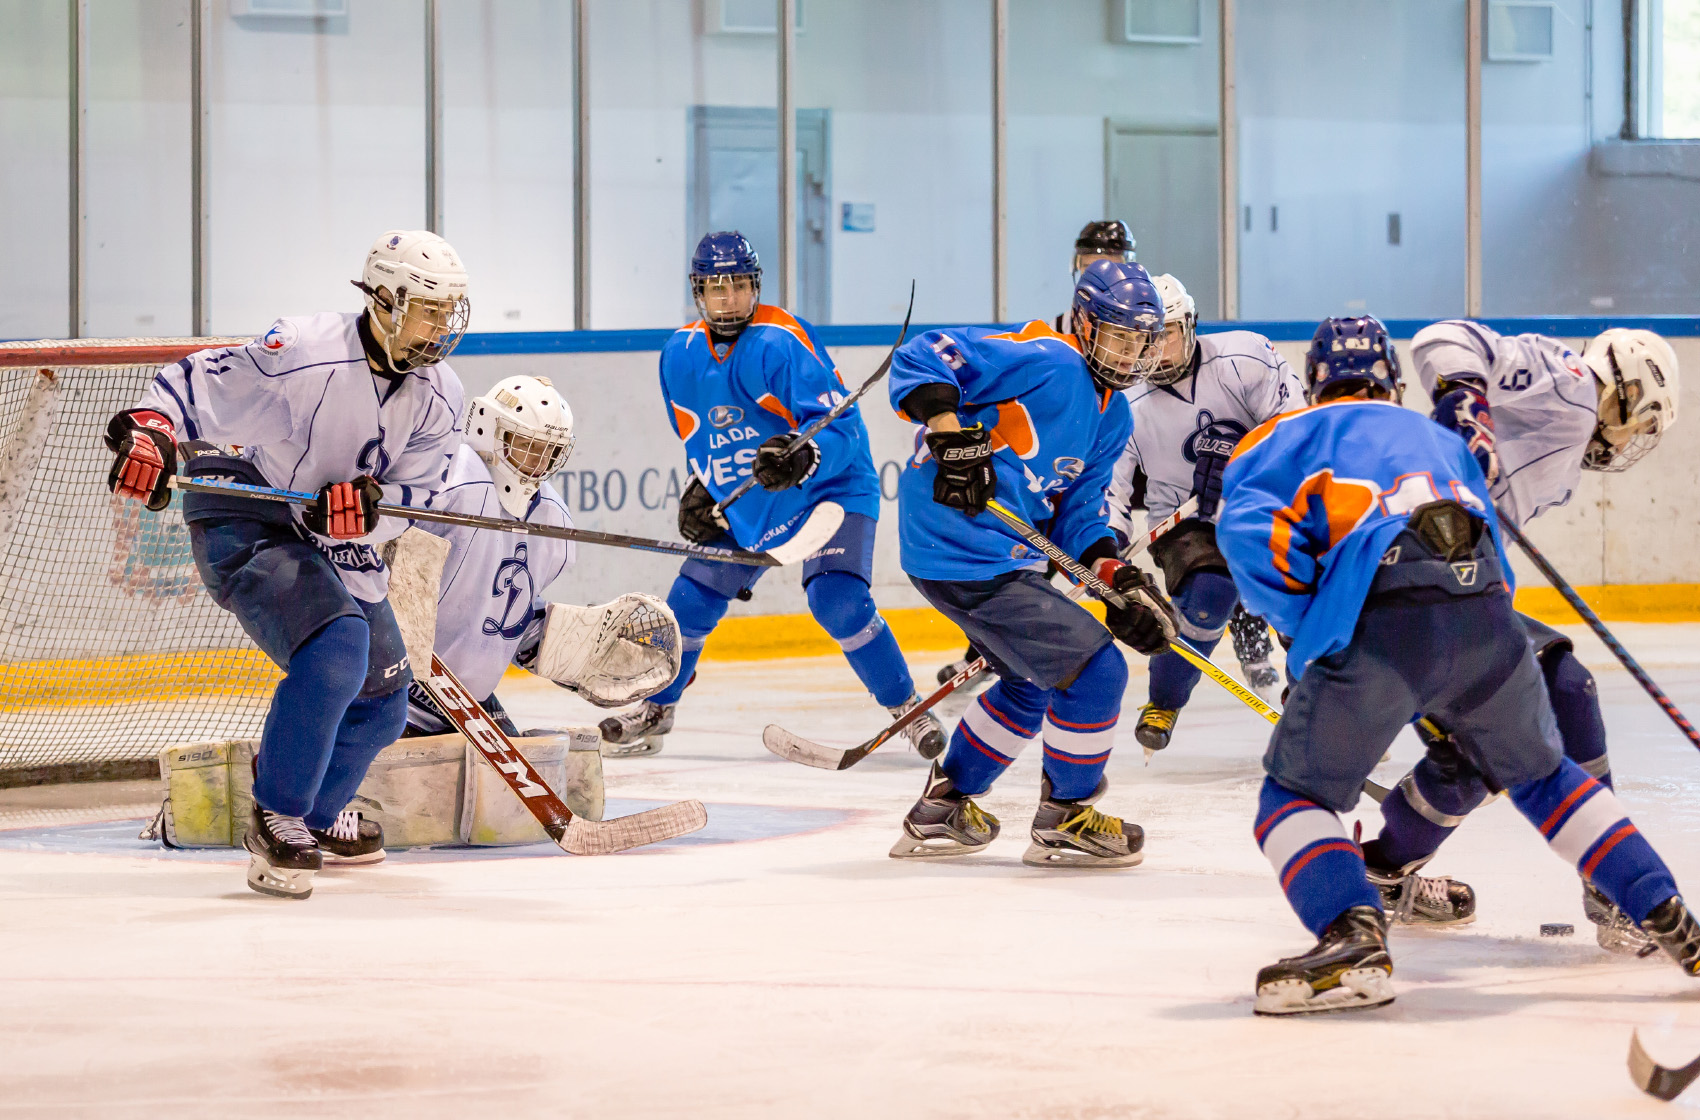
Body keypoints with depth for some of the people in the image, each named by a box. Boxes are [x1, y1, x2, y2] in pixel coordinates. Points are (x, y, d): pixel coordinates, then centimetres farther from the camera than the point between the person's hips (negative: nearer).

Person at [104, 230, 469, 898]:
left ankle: (312, 819, 40)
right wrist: (149, 429, -38)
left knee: (382, 698, 15)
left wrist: (366, 505, -28)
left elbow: (411, 495, -6)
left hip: (337, 542, 8)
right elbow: (196, 386, -19)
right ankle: (276, 819, -19)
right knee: (335, 646, -31)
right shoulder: (305, 353, -23)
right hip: (243, 525, -8)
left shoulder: (439, 397, -2)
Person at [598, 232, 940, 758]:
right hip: (743, 501, 6)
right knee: (692, 599, 6)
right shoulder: (681, 355, -2)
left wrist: (802, 458, -49)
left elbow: (840, 431, -31)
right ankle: (653, 713, 28)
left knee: (839, 602, -25)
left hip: (828, 488, -6)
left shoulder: (782, 342, -24)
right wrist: (701, 492, 5)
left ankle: (909, 709, -11)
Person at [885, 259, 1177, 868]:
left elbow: (1078, 513, 11)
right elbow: (921, 359, -20)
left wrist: (1120, 577, -5)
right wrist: (949, 432, -33)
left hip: (1008, 557, 11)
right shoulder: (1046, 362, -15)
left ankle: (942, 809, 38)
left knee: (1035, 684, 28)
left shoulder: (1112, 418, 14)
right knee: (1096, 670, -9)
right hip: (967, 558, -11)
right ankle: (1065, 819, 8)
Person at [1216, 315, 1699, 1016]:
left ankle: (1353, 936, -16)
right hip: (1487, 623, 4)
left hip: (1377, 625, -4)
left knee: (1295, 795, 10)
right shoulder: (1442, 441, 38)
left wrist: (1308, 622, 9)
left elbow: (1249, 528, 2)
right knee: (1539, 775, 28)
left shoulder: (1290, 435, 23)